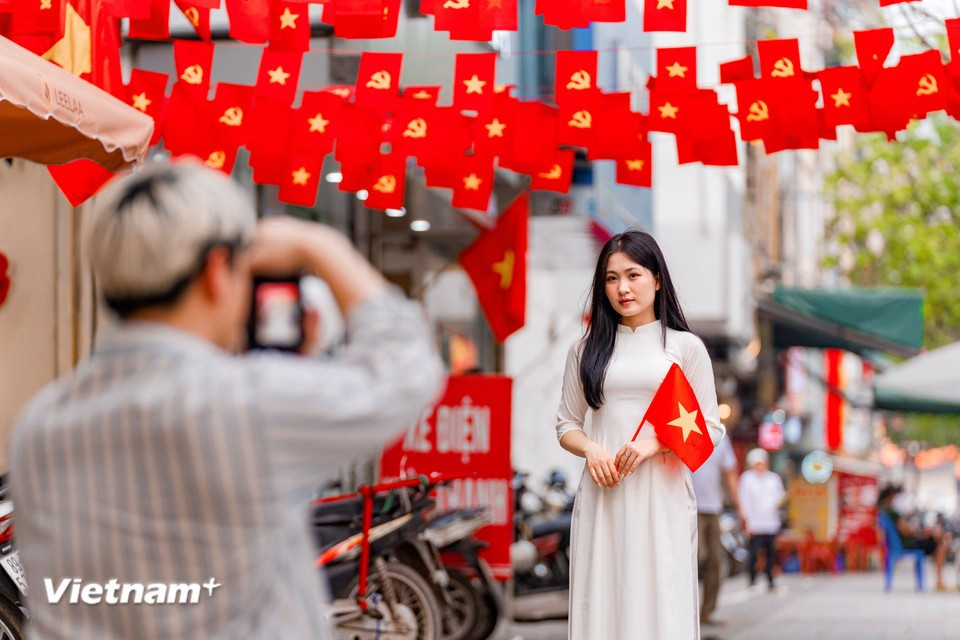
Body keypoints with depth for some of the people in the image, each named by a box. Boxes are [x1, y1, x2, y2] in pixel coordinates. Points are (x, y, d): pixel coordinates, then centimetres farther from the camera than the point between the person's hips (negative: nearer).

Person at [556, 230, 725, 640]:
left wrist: (653, 444, -12)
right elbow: (567, 425, 14)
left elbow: (710, 429, 3)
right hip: (604, 492, 2)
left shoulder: (685, 346, 4)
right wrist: (591, 450, -7)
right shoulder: (586, 349, 11)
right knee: (601, 600, -1)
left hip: (662, 495, -2)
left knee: (659, 600, -4)